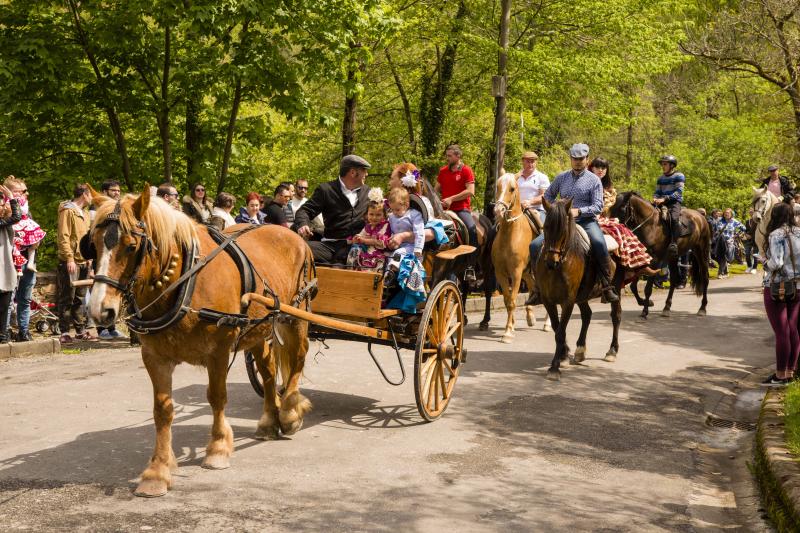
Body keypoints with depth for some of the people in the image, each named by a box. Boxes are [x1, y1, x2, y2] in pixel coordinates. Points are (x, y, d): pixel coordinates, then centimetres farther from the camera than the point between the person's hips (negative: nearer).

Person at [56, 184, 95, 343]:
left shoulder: (84, 213, 18)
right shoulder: (68, 211, -9)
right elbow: (63, 237, -16)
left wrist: (89, 259, 17)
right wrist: (69, 258, -23)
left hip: (84, 262, 8)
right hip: (70, 262, -8)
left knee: (79, 298, 13)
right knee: (67, 298, -4)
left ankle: (80, 330, 19)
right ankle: (64, 333, -1)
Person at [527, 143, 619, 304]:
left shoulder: (594, 180, 1)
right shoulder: (562, 177, 14)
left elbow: (598, 206, -8)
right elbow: (548, 195, 26)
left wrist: (578, 211, -22)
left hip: (586, 221, -4)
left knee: (599, 243, -36)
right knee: (535, 245, -11)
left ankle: (607, 286, -28)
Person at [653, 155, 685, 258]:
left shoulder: (679, 176, 0)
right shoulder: (661, 178, 20)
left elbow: (678, 192, -10)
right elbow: (657, 192, 20)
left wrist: (664, 199, -20)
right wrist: (655, 198, -5)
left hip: (675, 202, -7)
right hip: (662, 203, 7)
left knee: (674, 218, -35)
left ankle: (673, 244, -38)